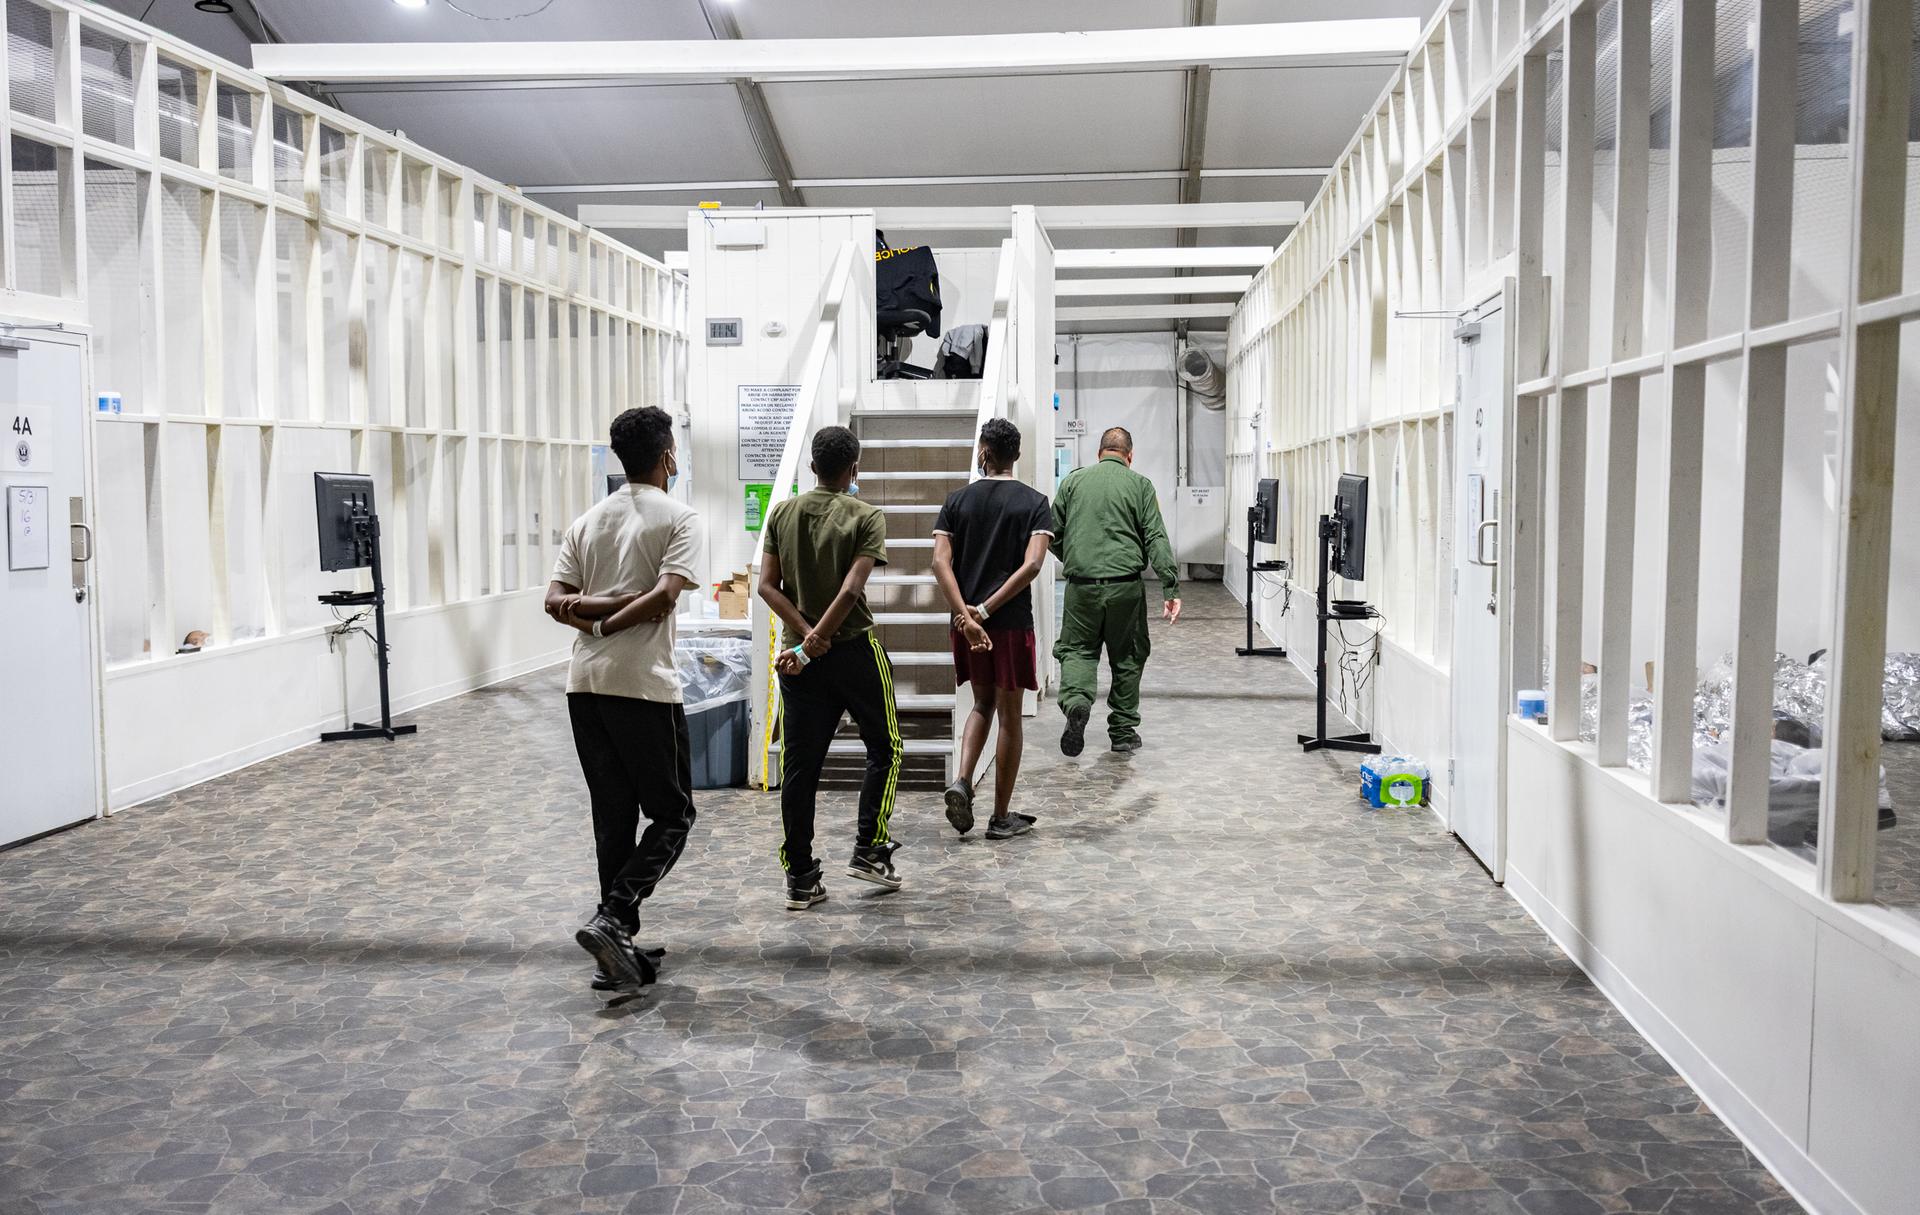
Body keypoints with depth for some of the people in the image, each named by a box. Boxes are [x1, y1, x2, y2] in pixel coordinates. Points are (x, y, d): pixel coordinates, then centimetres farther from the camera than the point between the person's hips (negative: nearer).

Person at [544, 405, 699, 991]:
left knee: (614, 816, 12)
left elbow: (555, 600, 4)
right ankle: (612, 919, -12)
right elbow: (665, 594, -16)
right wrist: (614, 623, -4)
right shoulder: (679, 518, -3)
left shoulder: (588, 520, 14)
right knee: (672, 815, 5)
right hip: (644, 685, -6)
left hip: (585, 682, 6)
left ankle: (619, 948, 14)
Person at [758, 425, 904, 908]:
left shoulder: (783, 514, 6)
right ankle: (869, 850, 10)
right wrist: (810, 646, -16)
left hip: (800, 655, 4)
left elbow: (768, 585, -2)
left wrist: (804, 634, -8)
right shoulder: (866, 517, -6)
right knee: (884, 748, 15)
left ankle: (800, 878, 8)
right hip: (854, 649, -4)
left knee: (799, 765, 5)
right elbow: (851, 590, -17)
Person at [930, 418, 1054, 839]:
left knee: (983, 704, 22)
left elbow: (940, 562, -7)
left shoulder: (957, 500, 4)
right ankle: (1001, 817, 13)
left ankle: (962, 781, 0)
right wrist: (986, 610, -14)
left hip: (966, 621, 3)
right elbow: (1031, 565, -16)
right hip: (1012, 623, -3)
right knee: (1009, 717, 7)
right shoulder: (1035, 502, -3)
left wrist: (967, 615, -13)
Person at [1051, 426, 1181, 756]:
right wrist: (1170, 587, -4)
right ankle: (1123, 730, 19)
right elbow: (1156, 538, -2)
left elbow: (1054, 533, 12)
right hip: (1125, 585, 0)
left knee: (1077, 649, 11)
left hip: (1081, 584, 1)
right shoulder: (1140, 484, 5)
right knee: (1128, 657, 13)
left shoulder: (1073, 480, 9)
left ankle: (1075, 700, -18)